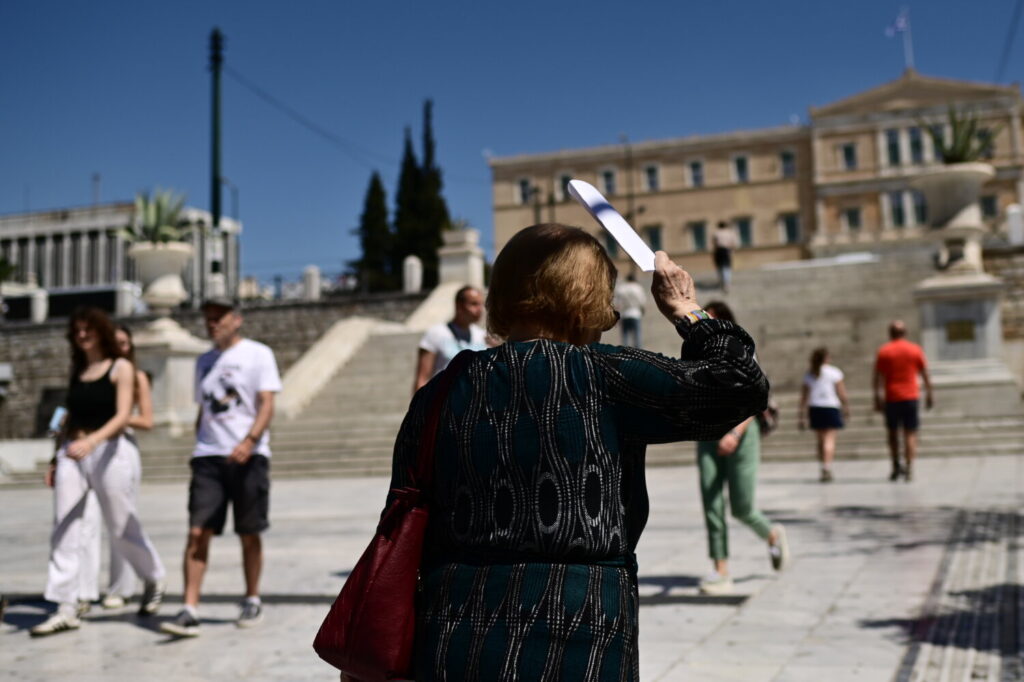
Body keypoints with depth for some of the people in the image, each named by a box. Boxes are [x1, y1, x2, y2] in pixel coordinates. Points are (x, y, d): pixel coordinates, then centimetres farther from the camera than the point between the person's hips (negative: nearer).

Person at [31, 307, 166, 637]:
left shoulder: (121, 368, -2)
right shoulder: (77, 371, 15)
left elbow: (123, 416, -13)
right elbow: (71, 416, 20)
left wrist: (91, 441, -28)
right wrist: (56, 458, 16)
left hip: (110, 450, -5)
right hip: (73, 452, 5)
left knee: (122, 529, 3)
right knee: (64, 529, -4)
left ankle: (155, 581, 28)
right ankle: (67, 609, -1)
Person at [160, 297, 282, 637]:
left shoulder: (258, 354, 1)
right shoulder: (204, 361, 18)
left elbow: (267, 405, -8)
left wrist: (249, 440, -22)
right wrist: (199, 447, 17)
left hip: (248, 456, -4)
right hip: (208, 456, 4)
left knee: (249, 534, 5)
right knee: (197, 532, -6)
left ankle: (252, 601, 21)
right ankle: (189, 611, -7)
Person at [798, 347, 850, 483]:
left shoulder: (809, 375, 7)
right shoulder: (834, 372, -2)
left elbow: (804, 397, 5)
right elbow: (841, 392, -4)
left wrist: (803, 415, 7)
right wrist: (846, 407, 6)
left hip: (814, 409, 4)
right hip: (831, 407, -4)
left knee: (821, 440, 14)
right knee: (830, 439, -7)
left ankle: (824, 470, 20)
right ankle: (827, 468, -21)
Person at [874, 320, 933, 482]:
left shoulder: (883, 352, 0)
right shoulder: (915, 350, 3)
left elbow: (876, 378, -4)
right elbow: (925, 375, 5)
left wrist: (877, 398, 0)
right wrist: (929, 395, 12)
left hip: (891, 398, 0)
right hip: (911, 396, 1)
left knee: (892, 433, 13)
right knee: (910, 434, 2)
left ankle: (896, 467, 13)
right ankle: (909, 469, -7)